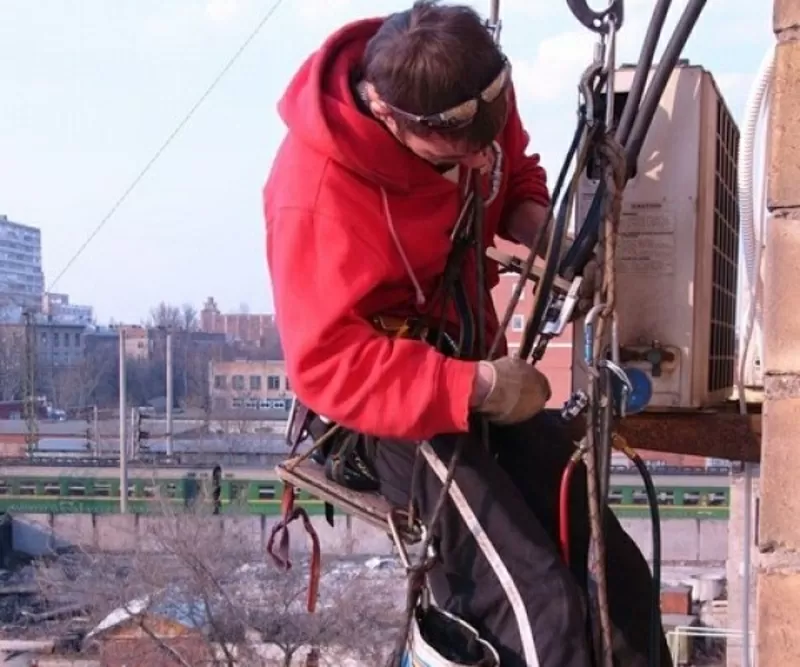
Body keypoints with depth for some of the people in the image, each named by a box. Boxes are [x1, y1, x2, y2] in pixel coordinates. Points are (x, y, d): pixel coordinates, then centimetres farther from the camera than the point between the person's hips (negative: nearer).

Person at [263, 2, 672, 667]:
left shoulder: (467, 104, -9)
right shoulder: (318, 191, -30)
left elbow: (515, 169, 13)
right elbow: (326, 366, -29)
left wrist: (534, 227, -10)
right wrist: (474, 388, -35)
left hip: (474, 364, 8)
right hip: (390, 409, -7)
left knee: (617, 576, 4)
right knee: (543, 608, -21)